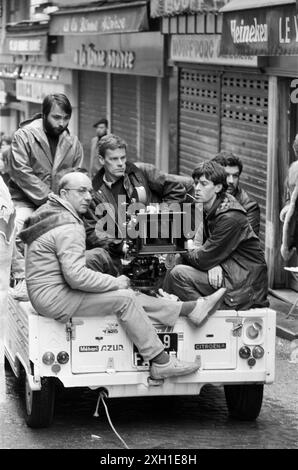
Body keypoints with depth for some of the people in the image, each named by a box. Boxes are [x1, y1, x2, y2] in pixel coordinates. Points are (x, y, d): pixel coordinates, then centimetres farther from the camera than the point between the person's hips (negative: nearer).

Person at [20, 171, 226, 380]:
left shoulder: (52, 212, 14)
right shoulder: (69, 228, -20)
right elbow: (76, 276, -26)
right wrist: (114, 282, -13)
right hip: (54, 298, -10)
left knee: (127, 295, 6)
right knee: (124, 299, -14)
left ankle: (193, 309, 6)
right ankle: (160, 363, -11)